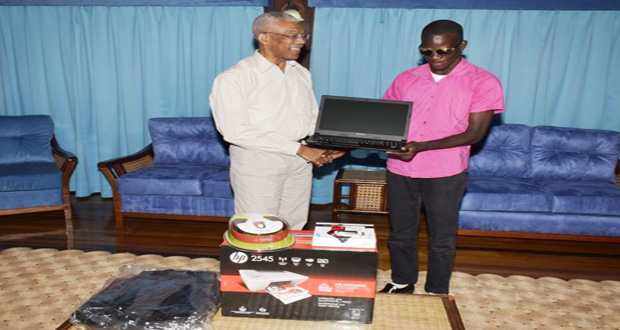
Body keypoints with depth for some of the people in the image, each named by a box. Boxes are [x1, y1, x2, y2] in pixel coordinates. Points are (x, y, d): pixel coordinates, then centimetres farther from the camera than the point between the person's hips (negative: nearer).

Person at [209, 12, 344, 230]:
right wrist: (299, 149, -21)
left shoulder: (301, 74, 8)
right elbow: (235, 131, -21)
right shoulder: (234, 78, -12)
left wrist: (325, 145, -7)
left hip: (299, 162, 6)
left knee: (294, 232, 14)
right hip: (258, 163, -5)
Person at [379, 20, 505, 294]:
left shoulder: (484, 83, -6)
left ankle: (437, 294, 32)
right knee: (400, 233, 16)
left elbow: (475, 133, -13)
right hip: (400, 170, 4)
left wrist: (421, 147, -24)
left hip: (445, 174, -3)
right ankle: (402, 283, 39)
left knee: (442, 239, 11)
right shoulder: (406, 79, 6)